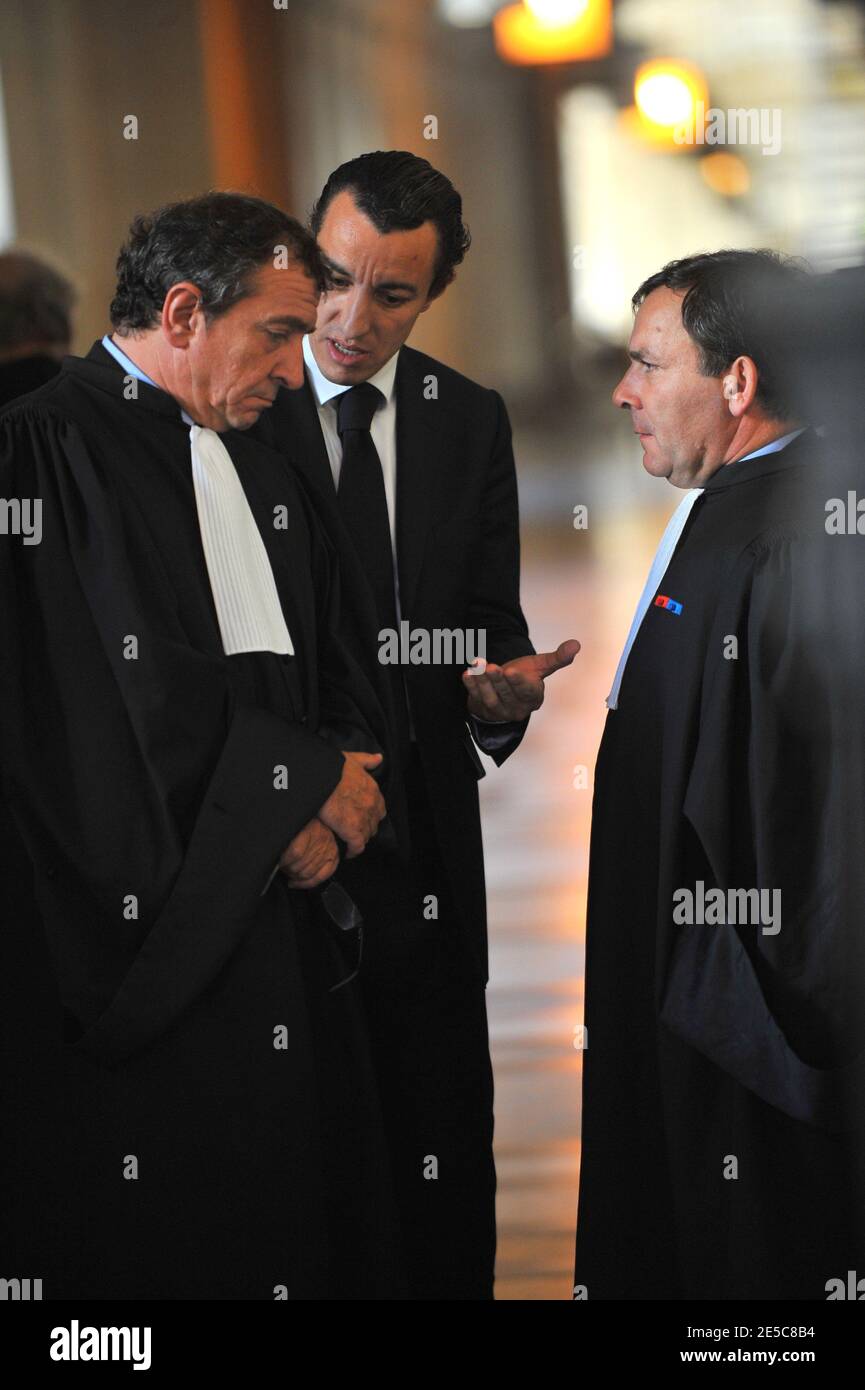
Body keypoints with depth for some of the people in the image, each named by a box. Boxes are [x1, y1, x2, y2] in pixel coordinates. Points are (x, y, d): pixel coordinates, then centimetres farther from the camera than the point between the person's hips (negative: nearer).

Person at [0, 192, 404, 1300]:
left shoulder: (258, 468, 17)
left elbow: (337, 678, 18)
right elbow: (112, 697, -19)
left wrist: (326, 807, -3)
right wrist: (302, 781, -10)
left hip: (282, 916, 8)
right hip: (137, 937, -8)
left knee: (302, 1226, 6)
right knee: (154, 1244, -3)